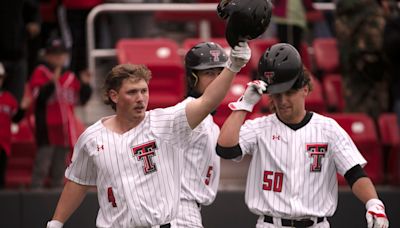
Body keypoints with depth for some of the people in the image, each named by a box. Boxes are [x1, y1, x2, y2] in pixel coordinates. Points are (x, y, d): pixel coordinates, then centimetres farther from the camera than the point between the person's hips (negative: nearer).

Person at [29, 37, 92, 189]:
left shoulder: (70, 77, 14)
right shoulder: (40, 73, -2)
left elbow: (82, 99, 13)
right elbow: (39, 95, -17)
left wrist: (85, 84, -2)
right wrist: (53, 81, -27)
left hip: (65, 128, 6)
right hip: (47, 129, -6)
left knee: (59, 170, 11)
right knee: (42, 168, -10)